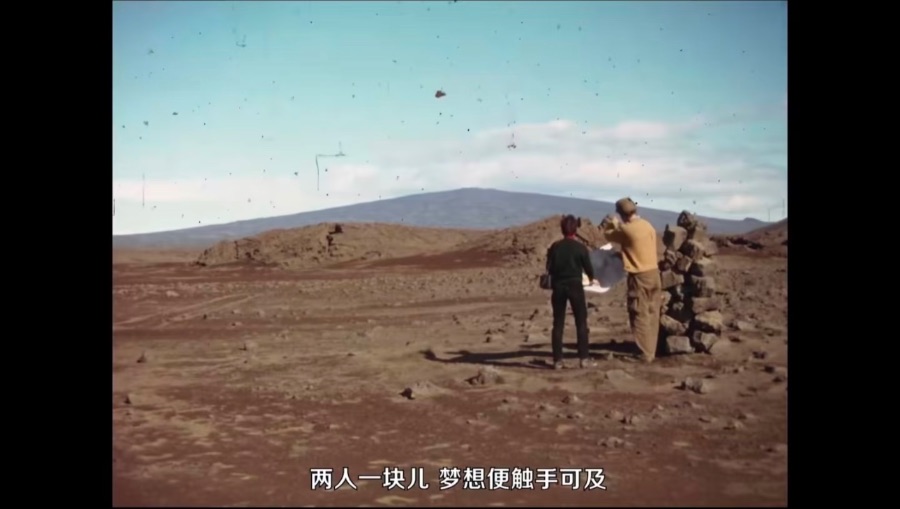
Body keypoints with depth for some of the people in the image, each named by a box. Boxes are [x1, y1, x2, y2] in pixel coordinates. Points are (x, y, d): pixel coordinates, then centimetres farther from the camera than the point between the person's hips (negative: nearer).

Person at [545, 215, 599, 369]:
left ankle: (557, 360, 5)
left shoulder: (554, 247, 1)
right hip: (575, 285, -2)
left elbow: (549, 268, 3)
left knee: (558, 323, 6)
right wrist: (591, 278, 25)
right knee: (581, 323, 6)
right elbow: (588, 267, 3)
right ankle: (584, 358, 3)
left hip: (558, 286, 3)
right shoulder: (580, 247, -5)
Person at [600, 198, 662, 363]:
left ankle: (645, 354, 0)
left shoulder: (627, 230, -15)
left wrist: (612, 225, 20)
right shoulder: (648, 226, 6)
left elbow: (609, 236, 2)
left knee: (640, 316, 0)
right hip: (654, 273, 7)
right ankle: (651, 351, 17)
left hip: (639, 276, -7)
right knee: (652, 315, 11)